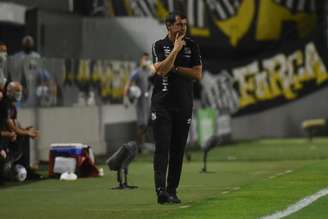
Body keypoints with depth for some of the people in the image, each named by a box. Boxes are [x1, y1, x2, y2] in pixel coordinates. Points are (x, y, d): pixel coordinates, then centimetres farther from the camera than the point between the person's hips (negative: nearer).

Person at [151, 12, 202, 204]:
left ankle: (172, 191, 9)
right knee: (162, 147, -11)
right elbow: (161, 70, -15)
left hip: (184, 104, 3)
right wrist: (176, 50, -16)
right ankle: (161, 190, -20)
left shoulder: (192, 46, 6)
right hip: (162, 103, -3)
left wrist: (174, 68, -7)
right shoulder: (159, 46, 0)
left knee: (178, 149, 4)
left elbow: (198, 74, -2)